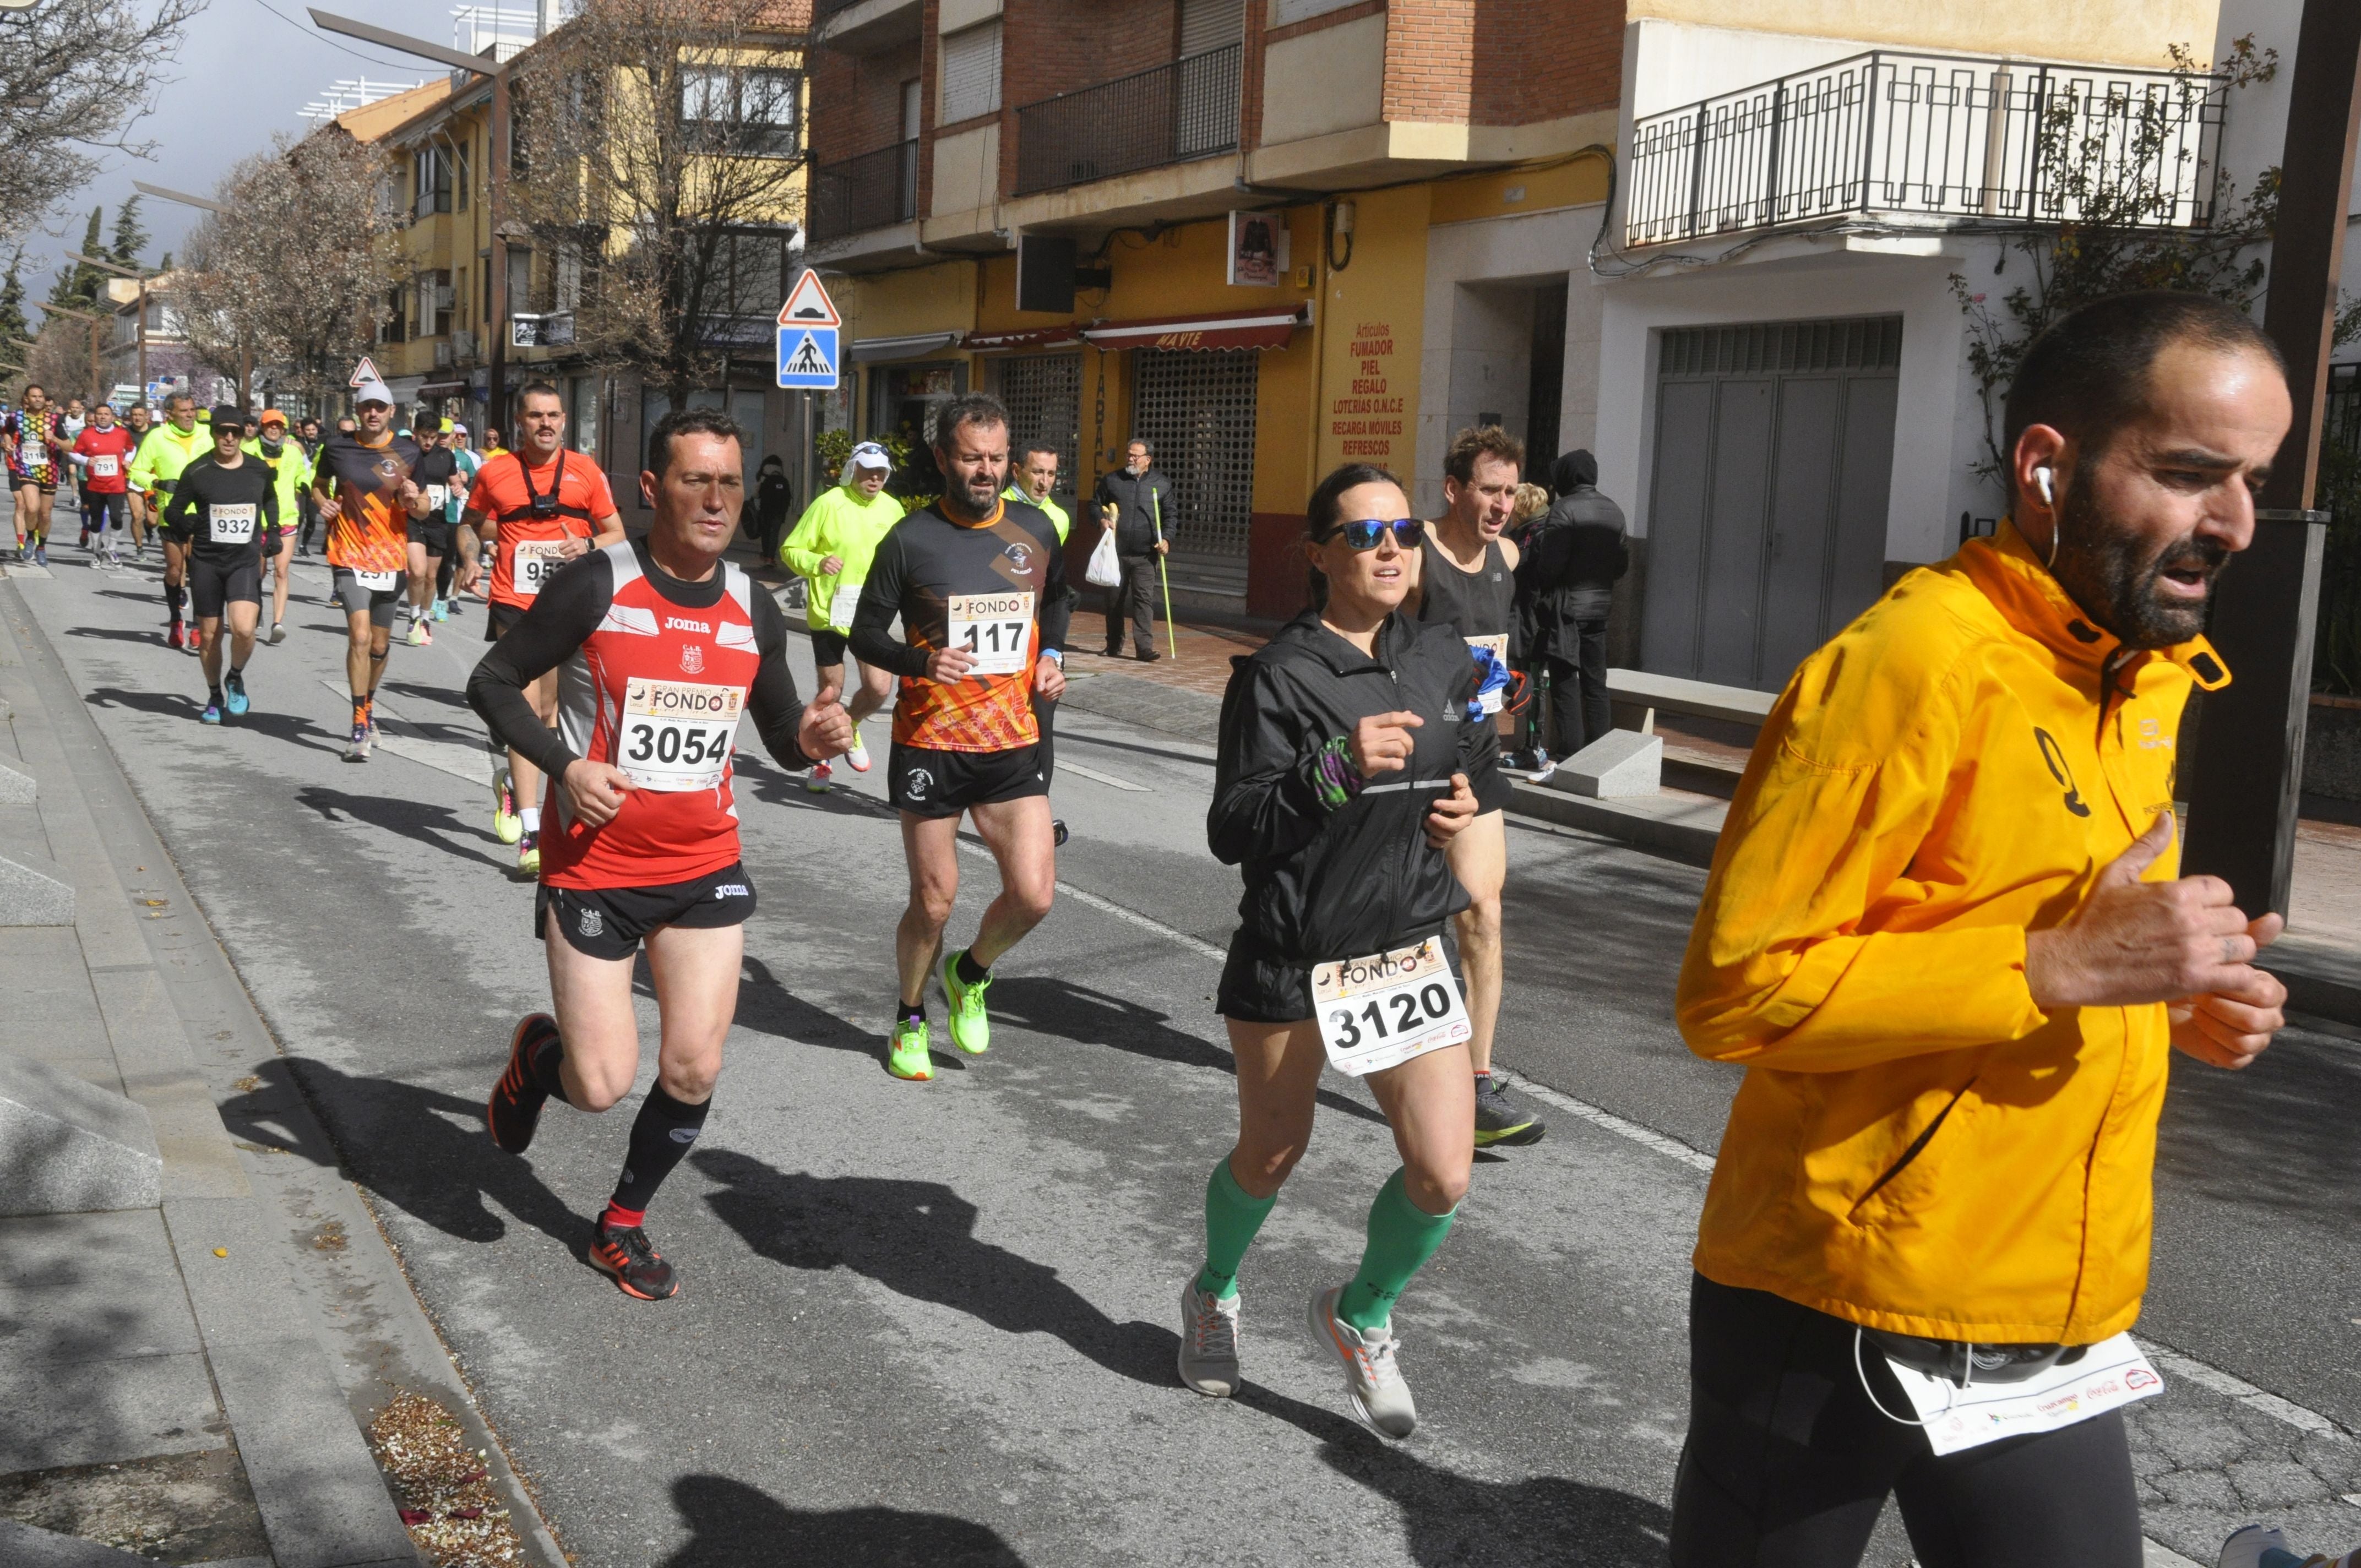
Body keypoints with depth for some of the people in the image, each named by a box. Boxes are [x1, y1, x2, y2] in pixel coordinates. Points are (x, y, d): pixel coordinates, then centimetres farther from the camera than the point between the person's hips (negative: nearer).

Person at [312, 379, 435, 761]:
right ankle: (361, 726, -13)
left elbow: (423, 510, 6)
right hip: (349, 557, -2)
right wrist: (323, 502, -3)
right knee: (359, 636, -17)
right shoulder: (337, 448, -1)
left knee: (380, 645, 12)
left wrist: (414, 500, -16)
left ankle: (368, 705, 38)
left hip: (390, 558, 2)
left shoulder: (408, 452, 0)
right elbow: (319, 484, 18)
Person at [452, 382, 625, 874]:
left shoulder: (586, 472, 3)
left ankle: (513, 783, 44)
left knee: (549, 711, 14)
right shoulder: (494, 472, 2)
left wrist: (588, 546, -14)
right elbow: (469, 524, 18)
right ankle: (531, 836, -14)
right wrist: (469, 558, -2)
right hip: (514, 606, -2)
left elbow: (617, 534, 7)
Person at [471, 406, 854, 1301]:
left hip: (706, 867, 4)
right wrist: (566, 765, -19)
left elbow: (781, 739, 13)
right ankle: (537, 1055, 35)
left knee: (694, 1071, 0)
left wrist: (811, 739, -11)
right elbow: (492, 682, -4)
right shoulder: (597, 586, -12)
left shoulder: (754, 612, 2)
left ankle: (624, 1223, 26)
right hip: (595, 865, -4)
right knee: (603, 1085, -3)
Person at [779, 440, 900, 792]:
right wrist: (817, 563, -23)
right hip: (828, 612, -3)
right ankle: (821, 762, 27)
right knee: (831, 691, 6)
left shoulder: (892, 509, 4)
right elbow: (790, 550, -5)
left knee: (880, 688, -9)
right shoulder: (828, 504, -9)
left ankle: (851, 726, 25)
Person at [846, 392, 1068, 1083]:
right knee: (933, 902, 5)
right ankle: (910, 1019, 31)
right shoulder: (911, 540, -8)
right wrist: (920, 661, -20)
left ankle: (971, 973, 25)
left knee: (1034, 894, -7)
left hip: (1012, 743, 3)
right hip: (929, 746, -3)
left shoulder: (1036, 529, 4)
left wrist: (1051, 654, 5)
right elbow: (865, 633, -2)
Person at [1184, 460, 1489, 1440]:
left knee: (1444, 1175, -5)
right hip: (1291, 956, -4)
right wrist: (1337, 770, -31)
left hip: (1408, 947, 4)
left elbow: (1472, 762, 23)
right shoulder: (1278, 676, -14)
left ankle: (1359, 1315, 25)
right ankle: (1215, 1296, 46)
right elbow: (1231, 830, -18)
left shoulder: (1444, 660, 4)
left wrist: (1465, 801, 0)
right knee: (1270, 1157, 14)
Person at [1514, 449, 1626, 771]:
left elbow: (1550, 566, -19)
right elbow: (1623, 563, 10)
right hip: (1600, 606, 6)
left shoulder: (1564, 510, -15)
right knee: (1595, 684, 13)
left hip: (1567, 607, -6)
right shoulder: (1614, 512, 6)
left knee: (1565, 686, -2)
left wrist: (1541, 536, -2)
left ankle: (1570, 758, -4)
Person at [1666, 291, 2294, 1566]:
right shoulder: (1914, 662, -19)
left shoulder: (2148, 674, 9)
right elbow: (1733, 991, -22)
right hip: (1838, 1324, -7)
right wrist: (2066, 968, -24)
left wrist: (2170, 1000, 1)